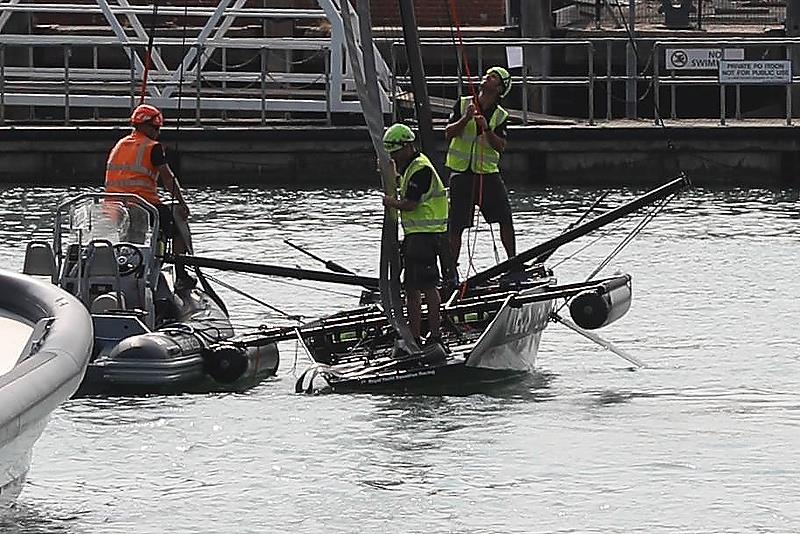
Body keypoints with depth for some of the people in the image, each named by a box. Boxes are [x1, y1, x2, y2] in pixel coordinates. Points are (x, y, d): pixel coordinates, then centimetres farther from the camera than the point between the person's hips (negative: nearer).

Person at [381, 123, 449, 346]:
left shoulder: (421, 169, -15)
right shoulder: (410, 167, 18)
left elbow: (410, 204, -20)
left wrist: (390, 202, -1)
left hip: (427, 235, -11)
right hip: (415, 235, 11)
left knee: (427, 286, -10)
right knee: (411, 288, 11)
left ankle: (435, 335, -8)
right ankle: (414, 336, 15)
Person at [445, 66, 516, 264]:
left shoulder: (500, 116, 4)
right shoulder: (463, 104, 4)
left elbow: (500, 147, -7)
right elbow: (448, 133, -3)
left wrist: (486, 129, -21)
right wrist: (466, 119, -17)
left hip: (488, 173, 1)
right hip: (461, 172, -1)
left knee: (505, 219, -6)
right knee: (456, 225, -2)